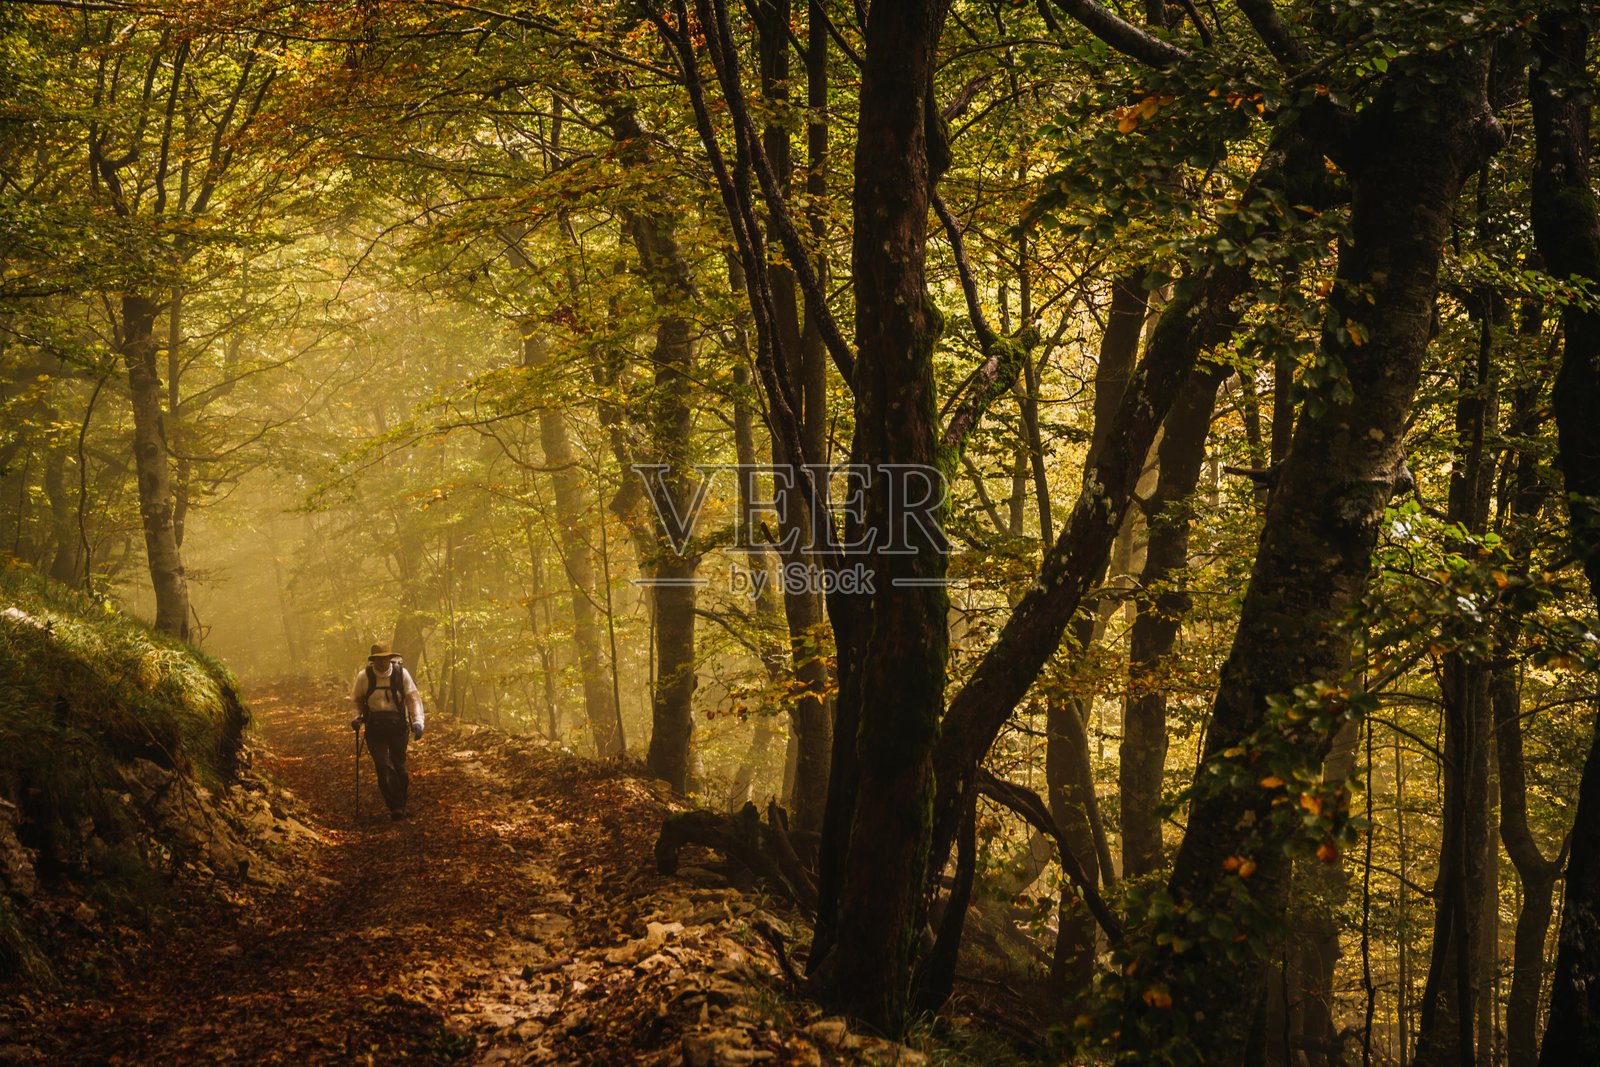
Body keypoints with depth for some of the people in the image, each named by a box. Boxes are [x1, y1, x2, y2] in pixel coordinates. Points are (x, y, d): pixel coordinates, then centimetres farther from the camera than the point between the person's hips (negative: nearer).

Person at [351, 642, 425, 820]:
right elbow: (357, 700, 11)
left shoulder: (401, 673, -4)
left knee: (398, 765, 6)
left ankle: (401, 804, 24)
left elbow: (413, 698, -3)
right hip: (375, 727, 0)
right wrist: (358, 717, -6)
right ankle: (395, 807, -6)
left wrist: (418, 722, -14)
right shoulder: (364, 676, -4)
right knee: (383, 766, -10)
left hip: (398, 725, 0)